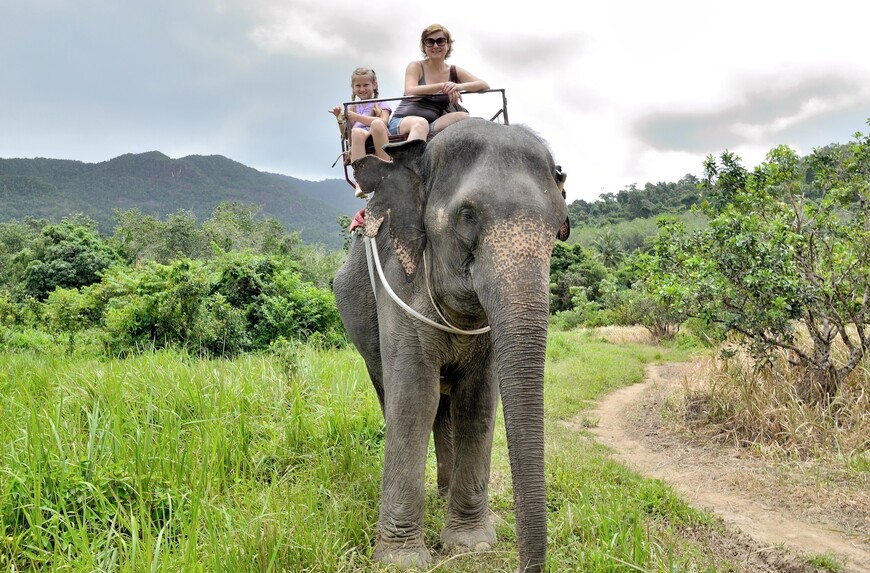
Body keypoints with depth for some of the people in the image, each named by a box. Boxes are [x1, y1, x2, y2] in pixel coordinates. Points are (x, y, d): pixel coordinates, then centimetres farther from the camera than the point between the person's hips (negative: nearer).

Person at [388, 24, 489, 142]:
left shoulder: (454, 72, 13)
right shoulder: (416, 67, 5)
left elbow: (484, 85, -1)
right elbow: (410, 93, -15)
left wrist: (460, 86, -22)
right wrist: (442, 86, -26)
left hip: (432, 125, 3)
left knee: (463, 117, -22)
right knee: (421, 123, -37)